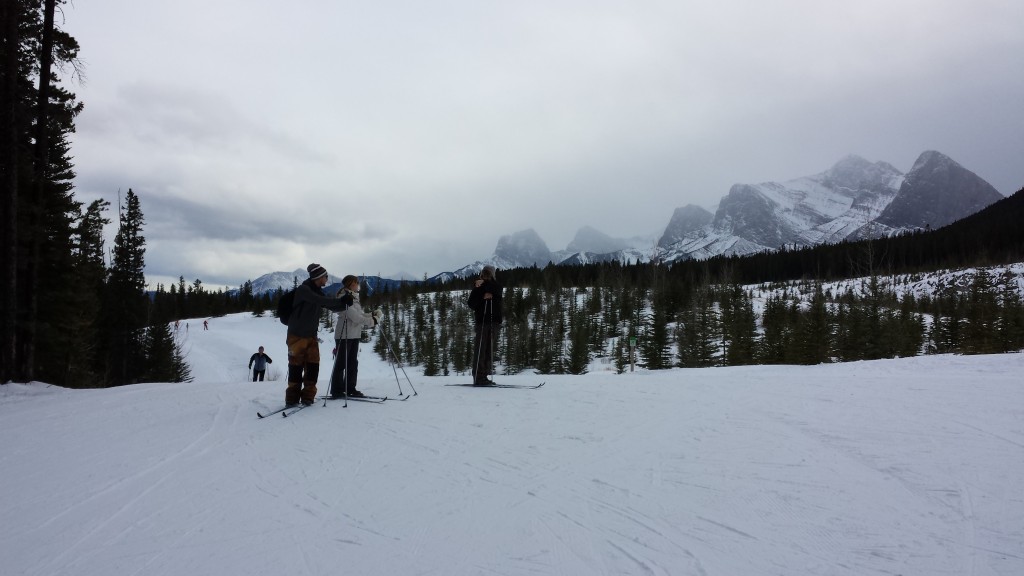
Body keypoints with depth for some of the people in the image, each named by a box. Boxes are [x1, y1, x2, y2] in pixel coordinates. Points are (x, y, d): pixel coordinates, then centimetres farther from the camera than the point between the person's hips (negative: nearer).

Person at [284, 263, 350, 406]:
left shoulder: (318, 292, 11)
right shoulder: (303, 289, -13)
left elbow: (332, 306, 13)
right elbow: (321, 301, -28)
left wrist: (344, 303, -4)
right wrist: (341, 301, -25)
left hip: (311, 335, 7)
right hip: (297, 335, -7)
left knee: (313, 366, 0)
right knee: (296, 366, -3)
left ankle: (308, 395, 6)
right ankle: (293, 398, 6)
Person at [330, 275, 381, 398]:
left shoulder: (354, 297, 17)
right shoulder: (344, 297, -11)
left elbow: (360, 314, 15)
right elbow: (353, 315, -20)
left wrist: (373, 315, -1)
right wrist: (370, 321, -18)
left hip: (355, 334, 9)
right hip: (344, 334, -9)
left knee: (353, 363, 10)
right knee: (341, 363, -4)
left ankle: (350, 388, 16)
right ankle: (337, 391, 2)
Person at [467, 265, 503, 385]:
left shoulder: (496, 286, 10)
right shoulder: (477, 287, 5)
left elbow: (496, 291, -10)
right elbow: (471, 304, -3)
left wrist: (484, 283, -18)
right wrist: (483, 297, -14)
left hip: (494, 321, 3)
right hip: (482, 320, -3)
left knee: (489, 349, 5)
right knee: (480, 349, -6)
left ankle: (484, 376, 10)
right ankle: (478, 377, -9)